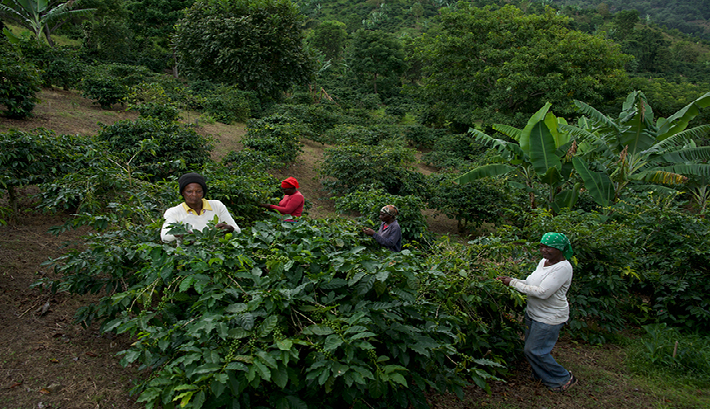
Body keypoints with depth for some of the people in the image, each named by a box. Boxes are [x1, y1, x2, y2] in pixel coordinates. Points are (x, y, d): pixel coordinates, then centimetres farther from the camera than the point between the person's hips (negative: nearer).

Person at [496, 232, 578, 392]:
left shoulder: (563, 267, -24)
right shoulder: (543, 261, 4)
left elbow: (543, 292, -29)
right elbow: (532, 283, 14)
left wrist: (513, 283, -25)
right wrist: (509, 280, 0)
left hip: (550, 318, -8)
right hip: (533, 313, 8)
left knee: (534, 350, -1)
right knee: (529, 347, 17)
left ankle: (564, 378, 19)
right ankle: (541, 375, 41)